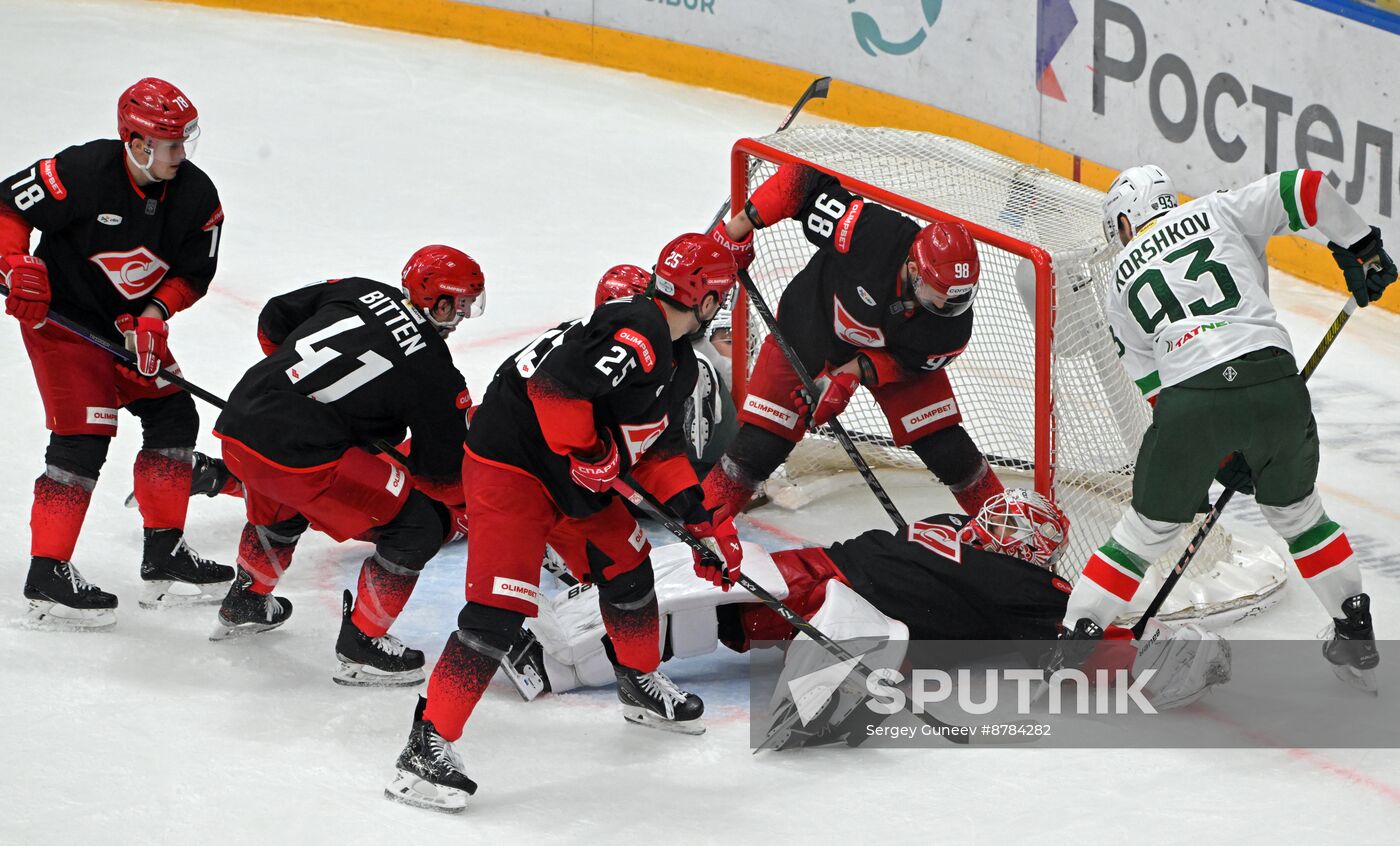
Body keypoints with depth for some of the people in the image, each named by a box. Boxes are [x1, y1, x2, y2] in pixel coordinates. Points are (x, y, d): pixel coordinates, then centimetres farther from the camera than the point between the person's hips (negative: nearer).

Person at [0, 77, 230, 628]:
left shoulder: (196, 196, -9)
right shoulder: (83, 173, -26)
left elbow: (194, 272, -1)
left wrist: (154, 315, -16)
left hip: (134, 324, 7)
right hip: (60, 316, -7)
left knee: (174, 417, 7)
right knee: (83, 435, -15)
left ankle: (165, 559, 18)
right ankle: (47, 577, -11)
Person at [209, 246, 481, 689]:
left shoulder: (356, 292, 11)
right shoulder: (434, 372, -4)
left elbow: (274, 320, 21)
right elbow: (442, 470, 3)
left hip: (238, 424, 8)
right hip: (300, 454, -8)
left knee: (280, 507, 41)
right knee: (417, 528, 2)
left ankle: (244, 603, 59)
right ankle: (361, 645, 8)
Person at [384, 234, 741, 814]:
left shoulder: (678, 362, 12)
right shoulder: (634, 335, -24)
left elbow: (659, 445, 21)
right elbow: (556, 384, -33)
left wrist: (701, 518, 15)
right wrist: (587, 455, -22)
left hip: (576, 477, 11)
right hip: (510, 465, -11)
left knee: (626, 567, 20)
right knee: (499, 608, -17)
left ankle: (641, 685, 45)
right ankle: (427, 746, -17)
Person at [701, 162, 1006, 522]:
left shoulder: (954, 321, -31)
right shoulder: (870, 233, -41)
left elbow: (906, 361, -15)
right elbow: (807, 180, -29)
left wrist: (852, 375, -29)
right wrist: (743, 223, -28)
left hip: (891, 353, 2)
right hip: (811, 327, -2)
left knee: (946, 447, -4)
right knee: (760, 445, -7)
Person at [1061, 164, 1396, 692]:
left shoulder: (1121, 286, 24)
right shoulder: (1218, 213, 20)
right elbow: (1305, 190, 6)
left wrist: (1218, 456, 24)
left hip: (1190, 399, 0)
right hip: (1275, 381, 0)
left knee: (1148, 529, 18)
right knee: (1296, 512, 25)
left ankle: (1073, 637, 16)